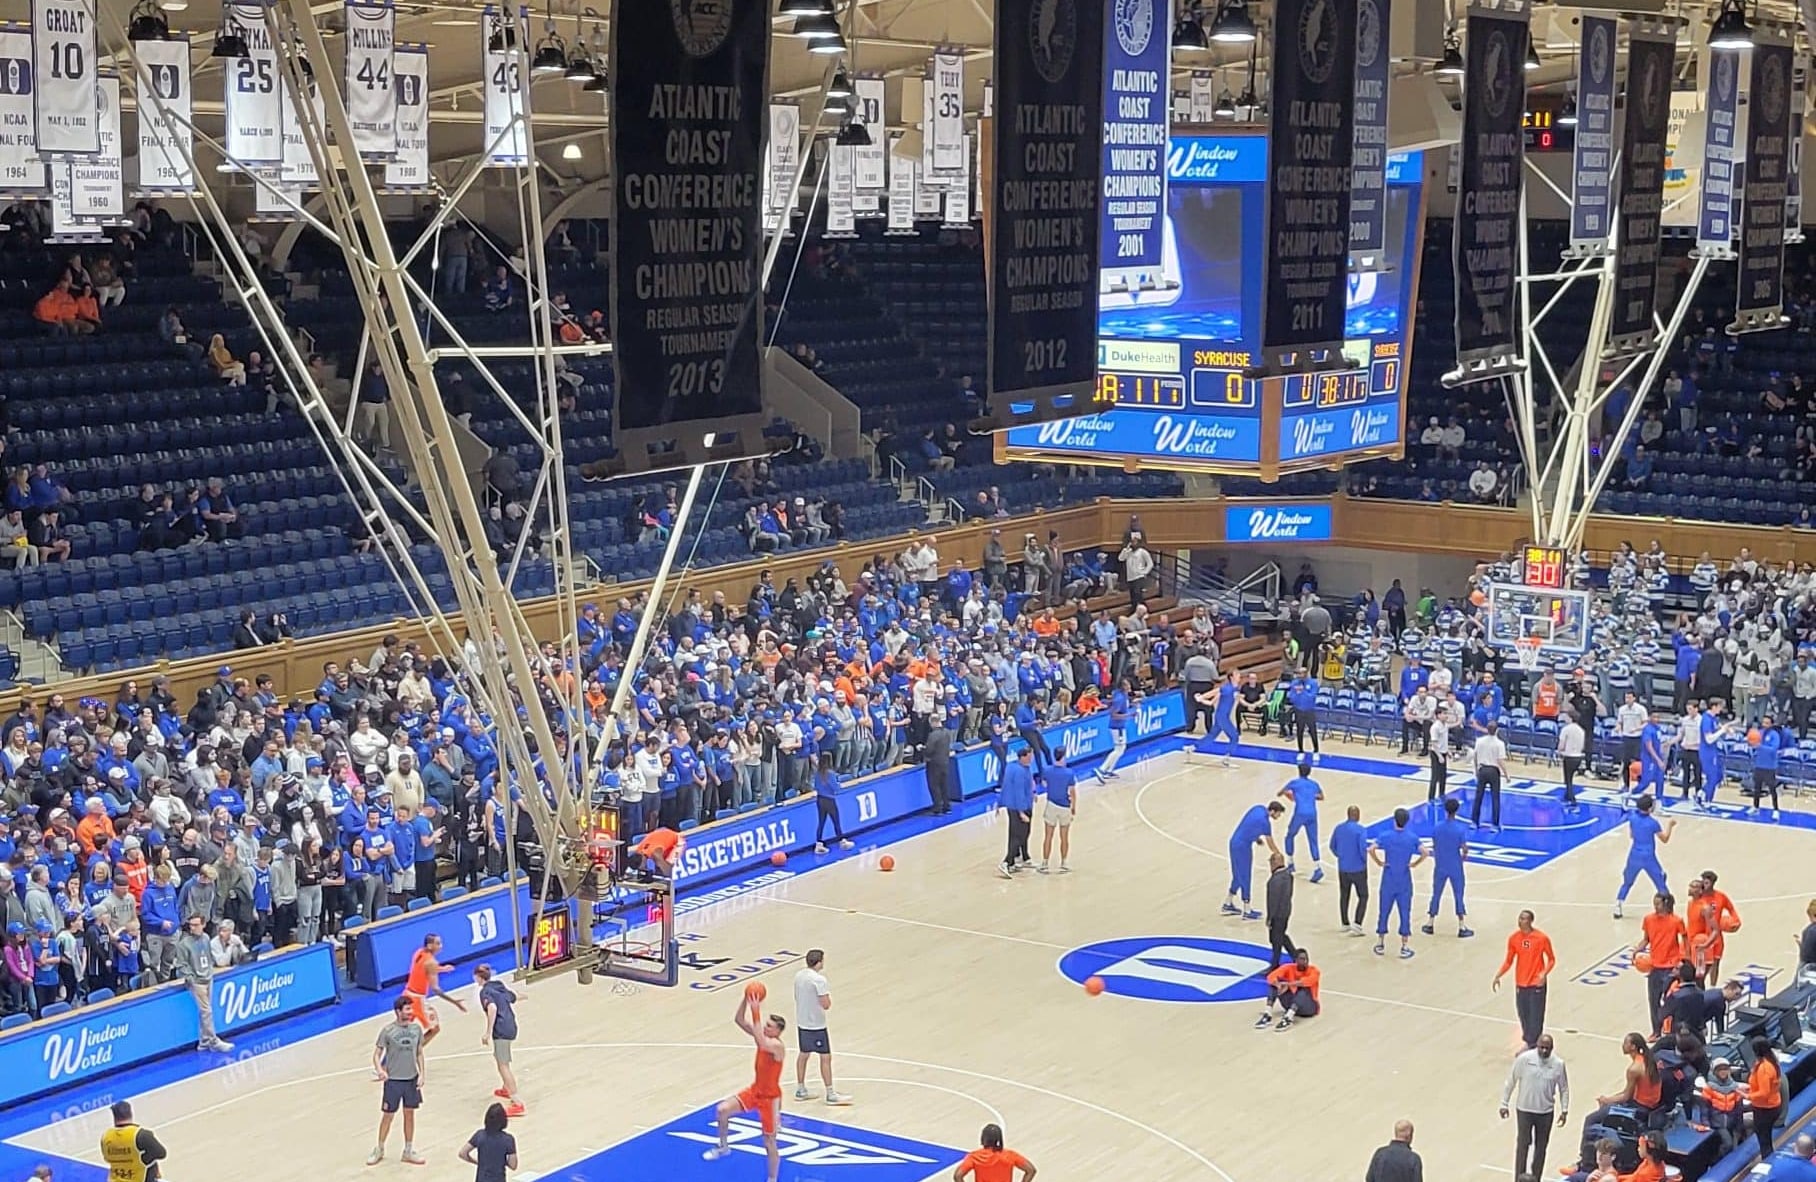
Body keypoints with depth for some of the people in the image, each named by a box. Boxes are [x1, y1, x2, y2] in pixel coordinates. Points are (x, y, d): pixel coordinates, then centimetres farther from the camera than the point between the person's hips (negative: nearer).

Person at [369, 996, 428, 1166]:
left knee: (409, 1114, 11)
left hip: (412, 1079, 4)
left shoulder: (417, 1029, -1)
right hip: (393, 1080, -4)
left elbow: (419, 1053, 8)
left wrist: (421, 1074, 0)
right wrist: (379, 1070, -25)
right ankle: (379, 1150, 24)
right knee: (387, 1115, 6)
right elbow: (377, 1054, -8)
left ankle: (408, 1151, 23)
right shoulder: (388, 1030, -13)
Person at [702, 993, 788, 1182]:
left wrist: (756, 1012, -49)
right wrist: (745, 1001, -24)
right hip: (755, 1090, 8)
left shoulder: (777, 1046, -27)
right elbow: (739, 1020, -6)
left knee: (769, 1142, 1)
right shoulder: (764, 1038, -3)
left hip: (770, 1098, -8)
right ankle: (723, 1147, 24)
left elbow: (762, 1043, -50)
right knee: (723, 1109, 0)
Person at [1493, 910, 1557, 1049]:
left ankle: (1533, 1046, 4)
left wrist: (1544, 973, -19)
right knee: (1523, 1016, 11)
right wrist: (1498, 976, -2)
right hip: (1520, 984, 4)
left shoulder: (1542, 938, -11)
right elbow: (1508, 961, 10)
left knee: (1535, 1017, -3)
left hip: (1537, 984, -4)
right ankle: (1528, 1043, 27)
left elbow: (1551, 959, -2)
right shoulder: (1513, 938, 1)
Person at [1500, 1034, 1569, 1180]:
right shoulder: (1524, 1059, -16)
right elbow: (1510, 1081, -6)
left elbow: (1564, 1088, 5)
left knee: (1541, 1147, 12)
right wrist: (1504, 1104, -3)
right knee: (1523, 1145, 1)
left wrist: (1564, 1110, 4)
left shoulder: (1558, 1064, -10)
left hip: (1546, 1112, 2)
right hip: (1524, 1109, -2)